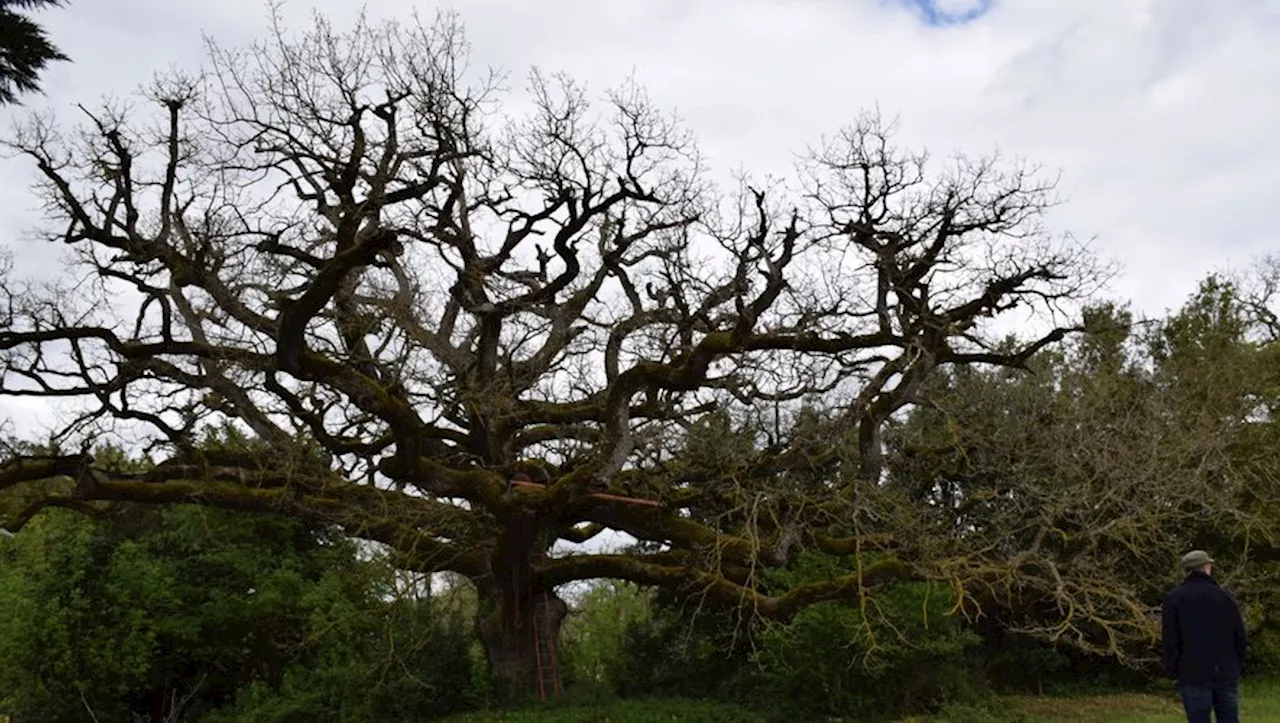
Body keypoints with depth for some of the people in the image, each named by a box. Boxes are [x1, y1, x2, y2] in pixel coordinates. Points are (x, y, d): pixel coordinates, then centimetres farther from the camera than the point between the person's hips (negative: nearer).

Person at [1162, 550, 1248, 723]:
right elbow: (1241, 638, 8)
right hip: (1227, 674, 3)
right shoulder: (1226, 596, 4)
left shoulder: (1174, 599, -3)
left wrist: (1172, 671, 3)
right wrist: (1238, 666, 18)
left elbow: (1170, 640, -6)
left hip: (1194, 676, -3)